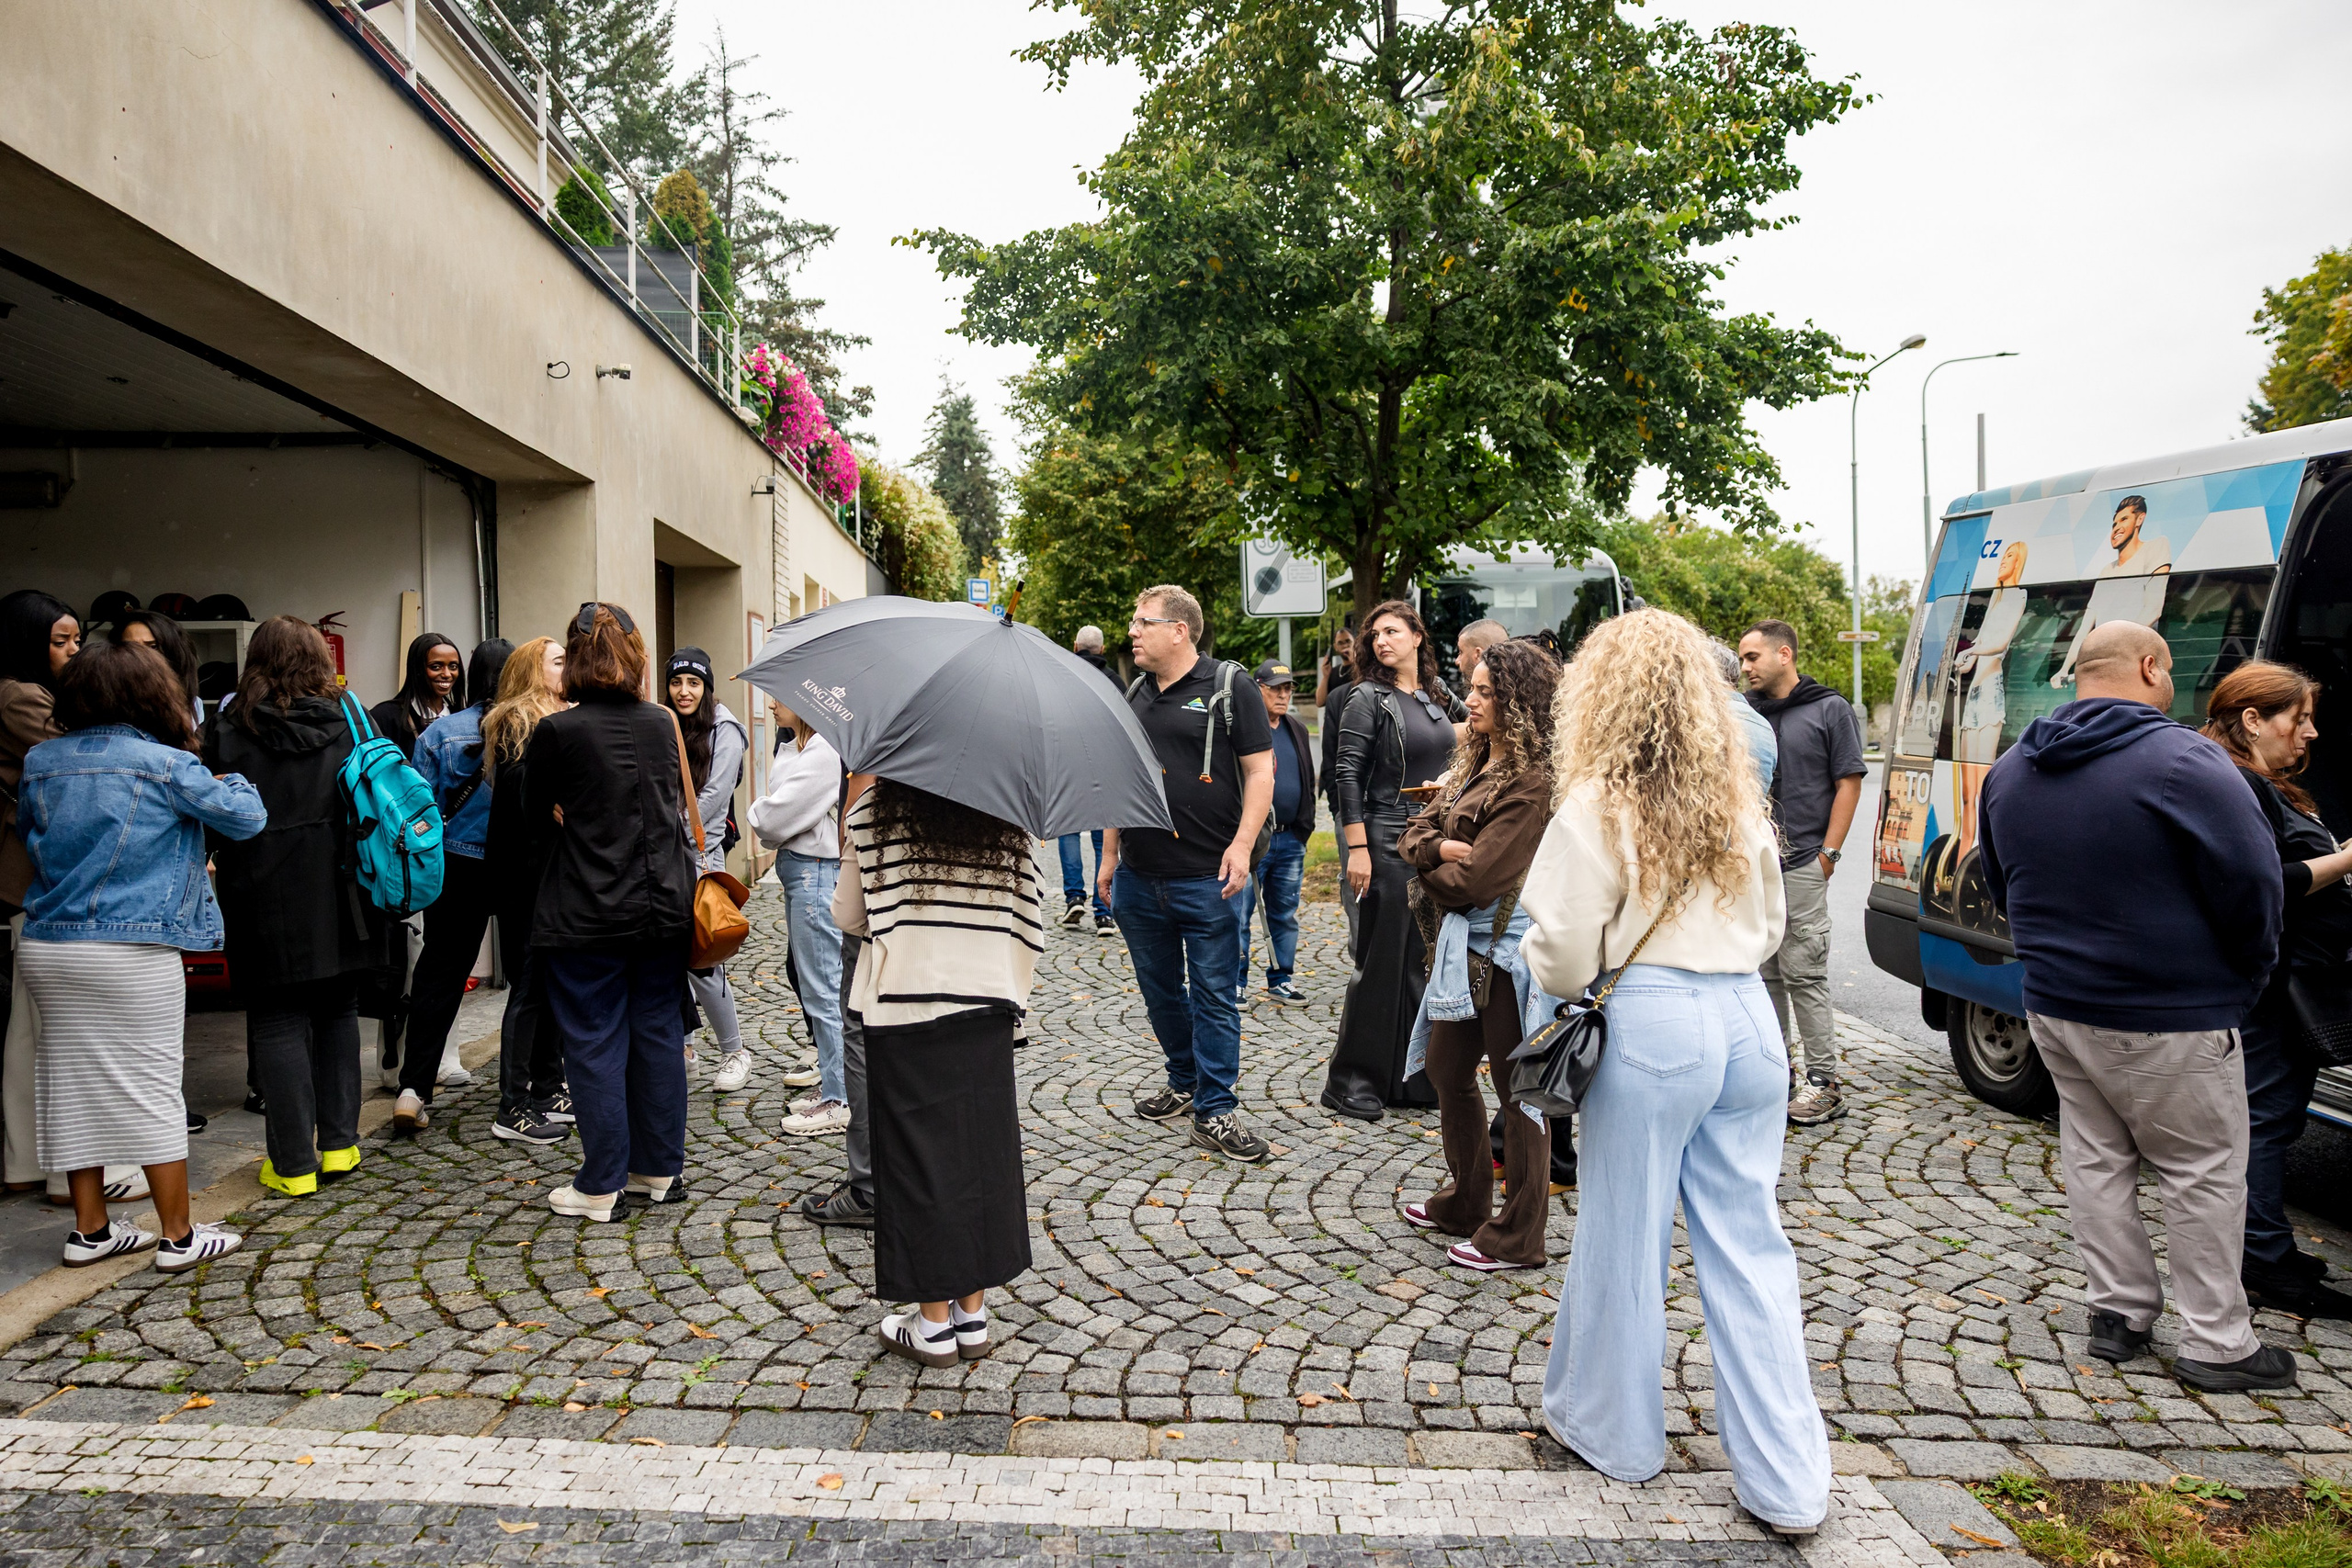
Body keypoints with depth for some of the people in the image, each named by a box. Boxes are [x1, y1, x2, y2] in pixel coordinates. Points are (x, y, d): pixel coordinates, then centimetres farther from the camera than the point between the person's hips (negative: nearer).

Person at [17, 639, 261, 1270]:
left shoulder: (39, 762, 6)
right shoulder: (165, 764, -11)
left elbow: (28, 833, 22)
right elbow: (247, 817, -4)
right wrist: (231, 781, 15)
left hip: (44, 946, 6)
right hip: (131, 952, -6)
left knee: (72, 1083, 13)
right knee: (149, 1087, 2)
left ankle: (89, 1231, 23)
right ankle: (178, 1237, 10)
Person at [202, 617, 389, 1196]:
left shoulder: (226, 730, -3)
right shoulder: (349, 721, 1)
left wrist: (220, 864, 17)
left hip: (266, 902, -2)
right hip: (339, 900, 2)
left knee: (277, 1022, 5)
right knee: (337, 1013, 15)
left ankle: (293, 1163, 9)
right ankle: (338, 1146, 19)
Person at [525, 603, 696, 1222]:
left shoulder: (556, 731, -11)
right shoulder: (662, 723, 2)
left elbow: (534, 812, 3)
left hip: (588, 916, -4)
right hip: (664, 906, 4)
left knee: (594, 1043, 5)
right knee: (659, 1032, 12)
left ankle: (601, 1187, 13)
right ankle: (662, 1171, 22)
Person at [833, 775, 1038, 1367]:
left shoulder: (874, 812, -6)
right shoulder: (1006, 816, 1)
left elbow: (848, 915, 4)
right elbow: (1030, 919, 2)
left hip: (903, 1010, -3)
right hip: (987, 1006, 3)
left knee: (920, 1159, 6)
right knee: (982, 1150, 12)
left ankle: (934, 1324, 16)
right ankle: (974, 1316, 21)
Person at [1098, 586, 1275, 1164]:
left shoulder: (1228, 686, -4)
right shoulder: (1134, 694, 13)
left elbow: (1260, 770, -6)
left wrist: (1241, 845, -15)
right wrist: (1110, 855, 15)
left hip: (1205, 877, -6)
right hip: (1138, 877, 6)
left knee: (1213, 994, 0)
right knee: (1159, 987, 15)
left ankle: (1215, 1110, 8)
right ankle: (1184, 1083, 31)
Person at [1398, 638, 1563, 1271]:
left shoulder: (1532, 784, -19)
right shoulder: (1474, 764, 10)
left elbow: (1473, 879, -22)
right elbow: (1413, 837, 7)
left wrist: (1431, 872, -3)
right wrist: (1443, 847, -15)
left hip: (1510, 947, -9)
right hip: (1466, 941, 10)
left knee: (1516, 1088, 3)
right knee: (1447, 1068, 19)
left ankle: (1516, 1238, 17)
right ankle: (1464, 1202, 37)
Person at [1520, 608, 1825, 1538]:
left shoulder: (1597, 806, -10)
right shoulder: (1737, 796, 8)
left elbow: (1564, 956, -9)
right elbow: (1768, 924, 18)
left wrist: (1539, 970, 12)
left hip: (1650, 1024, -5)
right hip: (1748, 1018, 6)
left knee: (1624, 1240, 12)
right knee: (1749, 1249, 12)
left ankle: (1611, 1431, 30)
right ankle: (1785, 1483, 19)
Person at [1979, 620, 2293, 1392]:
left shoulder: (2010, 770, 5)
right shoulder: (2181, 762, -18)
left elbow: (1999, 884, 16)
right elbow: (2254, 882, -15)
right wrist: (2247, 975, 2)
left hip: (2053, 1005, 6)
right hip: (2167, 1019, -6)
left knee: (2095, 1157, 17)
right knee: (2203, 1174, 7)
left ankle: (2117, 1310, 26)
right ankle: (2218, 1344, 17)